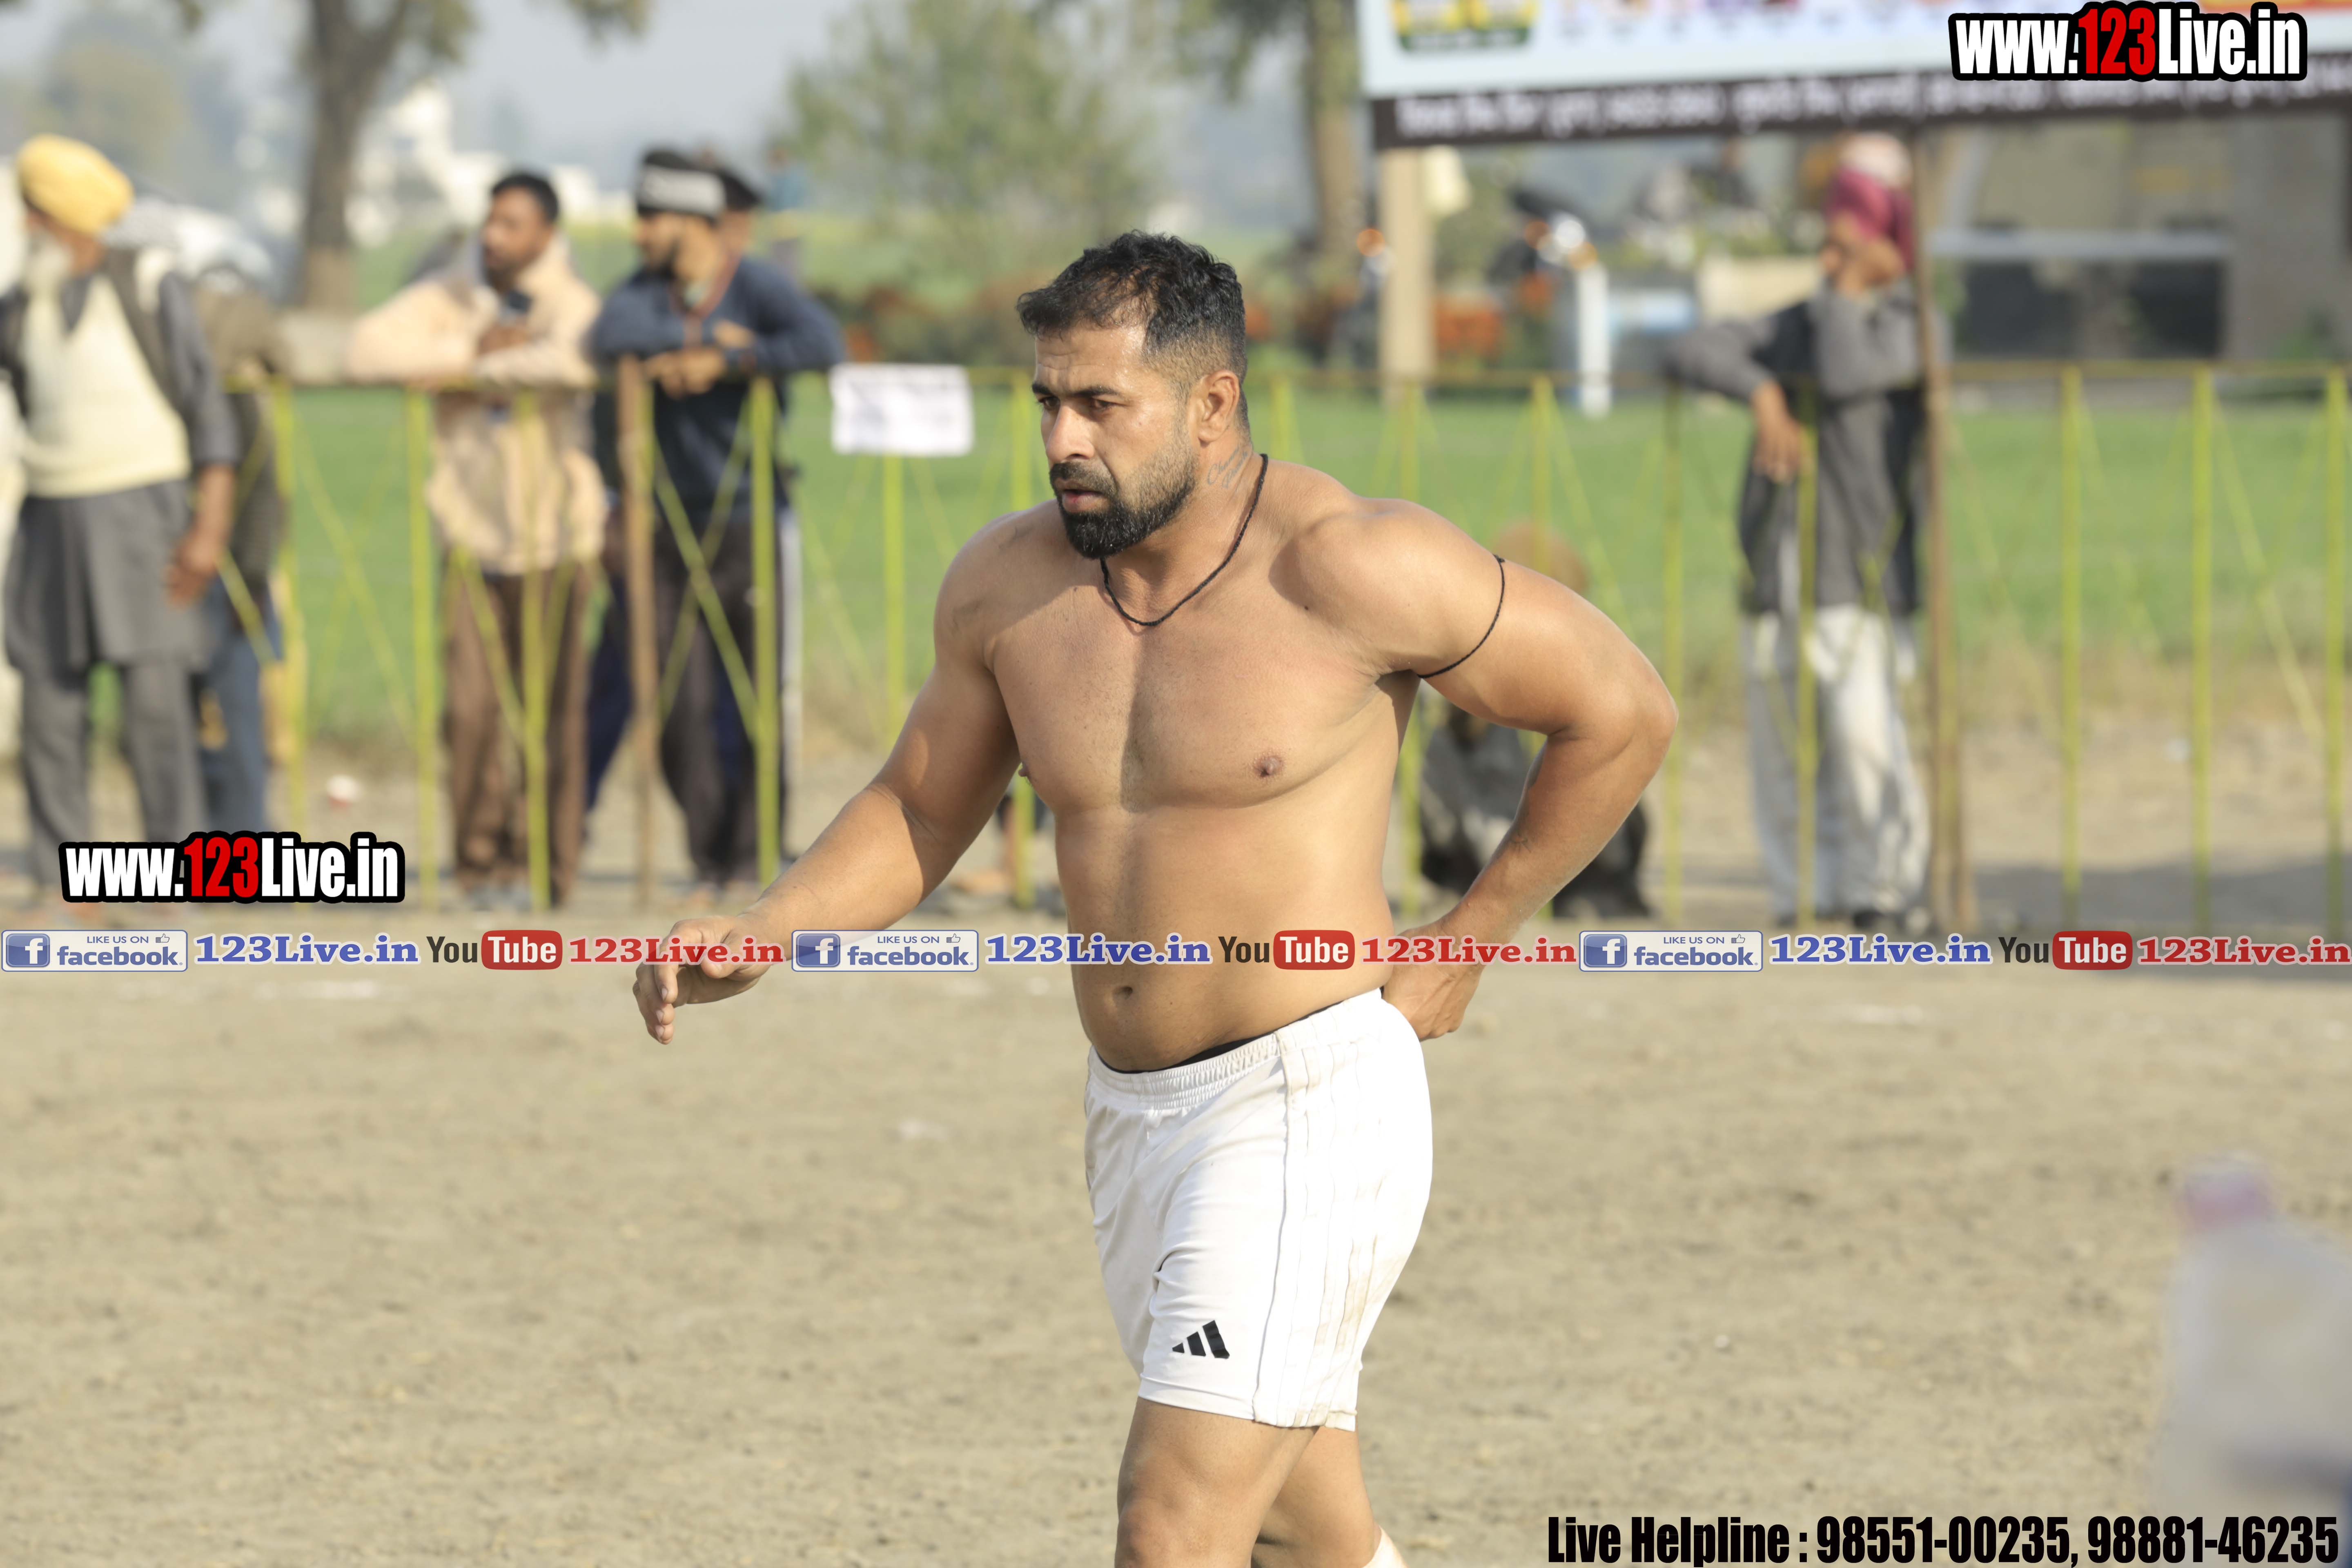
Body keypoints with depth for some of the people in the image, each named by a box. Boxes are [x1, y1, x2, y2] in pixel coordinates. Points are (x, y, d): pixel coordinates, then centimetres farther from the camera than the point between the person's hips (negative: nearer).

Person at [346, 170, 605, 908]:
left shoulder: (574, 305, -5)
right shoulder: (449, 298, 5)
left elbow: (578, 358, -29)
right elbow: (368, 349, -8)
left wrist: (470, 375, -21)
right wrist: (472, 347, -12)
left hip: (556, 535, -2)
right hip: (474, 533, 2)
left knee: (552, 707, -1)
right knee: (473, 705, -5)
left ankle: (540, 864, 9)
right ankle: (483, 861, 5)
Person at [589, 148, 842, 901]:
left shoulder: (759, 287, -5)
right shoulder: (648, 292, 8)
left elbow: (823, 343, -24)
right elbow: (612, 336, -14)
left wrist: (719, 362, -22)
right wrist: (713, 336, -17)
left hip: (748, 525, -4)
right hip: (674, 524, 4)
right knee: (681, 704, 0)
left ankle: (753, 855, 6)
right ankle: (709, 861, 9)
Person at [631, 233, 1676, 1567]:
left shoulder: (1346, 567, -14)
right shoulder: (1011, 583, 2)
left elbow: (1626, 714, -5)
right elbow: (920, 809, 16)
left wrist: (1464, 949, -2)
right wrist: (757, 936, -1)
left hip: (1312, 1103, -7)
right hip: (1134, 1112, 7)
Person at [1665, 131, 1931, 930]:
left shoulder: (1908, 325, 3)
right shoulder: (1794, 328, 18)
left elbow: (1845, 376, -16)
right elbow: (1692, 351, 7)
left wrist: (1849, 286, -3)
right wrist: (1762, 394, -9)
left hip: (1858, 580, -5)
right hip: (1777, 578, 5)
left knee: (1863, 735, -18)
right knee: (1781, 746, 4)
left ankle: (1886, 889, -9)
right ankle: (1803, 898, 10)